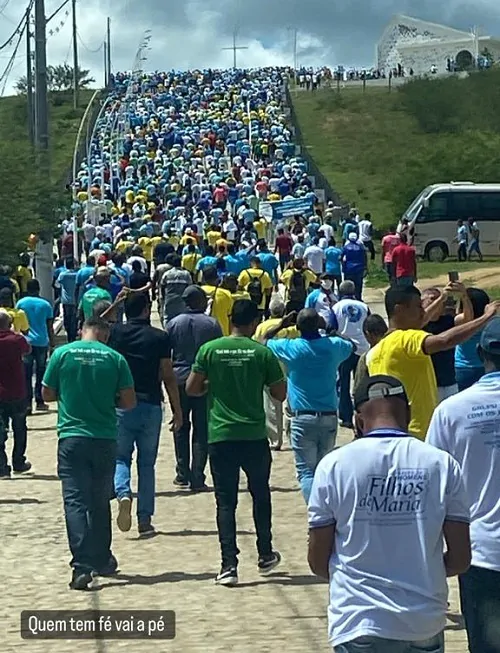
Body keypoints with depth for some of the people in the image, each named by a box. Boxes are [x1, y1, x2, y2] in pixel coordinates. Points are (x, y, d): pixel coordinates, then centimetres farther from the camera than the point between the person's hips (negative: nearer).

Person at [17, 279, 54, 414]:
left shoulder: (21, 303, 0)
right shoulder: (45, 304, 1)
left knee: (27, 374, 1)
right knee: (40, 374, 11)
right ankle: (39, 402, 13)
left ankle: (27, 404, -6)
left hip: (27, 342, 0)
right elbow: (50, 327, 4)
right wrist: (52, 344, 11)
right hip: (42, 342, 1)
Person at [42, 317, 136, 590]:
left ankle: (82, 566, -16)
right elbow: (129, 402, -1)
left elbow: (47, 394, 7)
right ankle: (101, 560, 28)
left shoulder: (62, 353, -1)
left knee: (75, 501, -3)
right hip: (105, 439, 1)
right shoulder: (115, 358, -1)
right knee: (100, 502, 16)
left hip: (72, 438, -1)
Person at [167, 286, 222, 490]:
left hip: (179, 379, 2)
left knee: (181, 428, 14)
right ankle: (197, 479, 0)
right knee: (201, 430, 3)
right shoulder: (212, 324, -4)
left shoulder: (174, 323, 1)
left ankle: (183, 475, 13)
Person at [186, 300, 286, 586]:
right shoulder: (262, 353, -5)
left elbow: (191, 388, 1)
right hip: (255, 436, 0)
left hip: (220, 436, 0)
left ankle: (229, 565, -3)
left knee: (226, 501, 4)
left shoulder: (210, 350, -2)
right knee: (260, 495, 19)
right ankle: (265, 556, 29)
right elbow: (280, 394, 0)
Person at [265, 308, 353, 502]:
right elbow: (351, 346, 26)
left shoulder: (291, 348, -6)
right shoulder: (333, 346, 1)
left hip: (303, 418, -3)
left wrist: (280, 325, 19)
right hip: (329, 417, 3)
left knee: (306, 472, -4)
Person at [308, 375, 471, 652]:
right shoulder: (441, 464, -2)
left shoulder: (334, 465, -6)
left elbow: (318, 561, -2)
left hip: (359, 624, -2)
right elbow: (460, 558, -1)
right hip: (426, 623, 2)